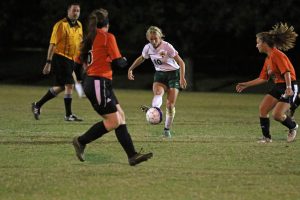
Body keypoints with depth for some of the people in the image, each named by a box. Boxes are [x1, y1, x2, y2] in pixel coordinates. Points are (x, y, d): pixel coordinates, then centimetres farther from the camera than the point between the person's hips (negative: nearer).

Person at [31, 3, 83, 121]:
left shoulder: (79, 26, 11)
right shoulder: (61, 25, -11)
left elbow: (79, 44, 21)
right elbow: (53, 44, -13)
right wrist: (48, 62, -16)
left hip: (71, 59, 8)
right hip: (60, 57, -8)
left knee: (60, 87, 12)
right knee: (69, 85, -13)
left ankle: (37, 105, 25)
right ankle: (68, 115, -7)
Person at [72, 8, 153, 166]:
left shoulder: (90, 38, 14)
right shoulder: (108, 37, -9)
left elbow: (82, 60, 14)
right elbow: (117, 62, -9)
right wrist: (124, 61, 12)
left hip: (91, 81, 9)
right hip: (99, 83, -9)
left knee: (120, 116, 6)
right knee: (113, 121, -7)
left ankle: (132, 155, 1)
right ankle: (81, 141, 0)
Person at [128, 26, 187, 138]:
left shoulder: (167, 46, -19)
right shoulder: (148, 48, -4)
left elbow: (181, 63, -18)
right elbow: (141, 59, 19)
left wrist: (182, 78, -29)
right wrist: (130, 69, 18)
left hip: (173, 74, -3)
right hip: (159, 74, 3)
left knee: (170, 104, -9)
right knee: (157, 92, -31)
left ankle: (167, 129, 4)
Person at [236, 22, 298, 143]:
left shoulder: (277, 55, -15)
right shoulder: (268, 59, 14)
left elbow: (286, 72, -25)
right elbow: (263, 79, 20)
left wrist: (288, 88, -37)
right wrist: (245, 85, 21)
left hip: (289, 88, -9)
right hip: (278, 87, 9)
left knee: (277, 115, -16)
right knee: (262, 109, -2)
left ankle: (293, 127, 14)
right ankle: (266, 137, 7)